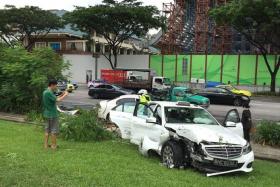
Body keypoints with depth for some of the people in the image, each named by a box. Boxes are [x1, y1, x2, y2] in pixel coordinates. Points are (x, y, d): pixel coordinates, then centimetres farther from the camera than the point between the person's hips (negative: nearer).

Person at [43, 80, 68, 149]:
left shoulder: (45, 92, 10)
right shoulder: (49, 93, -20)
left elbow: (54, 99, 16)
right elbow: (57, 100, -26)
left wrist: (61, 95, 9)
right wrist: (65, 95, -12)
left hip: (47, 114, 9)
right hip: (52, 114, -9)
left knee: (47, 129, 13)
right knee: (54, 130, 1)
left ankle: (46, 144, 18)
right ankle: (54, 145, 8)